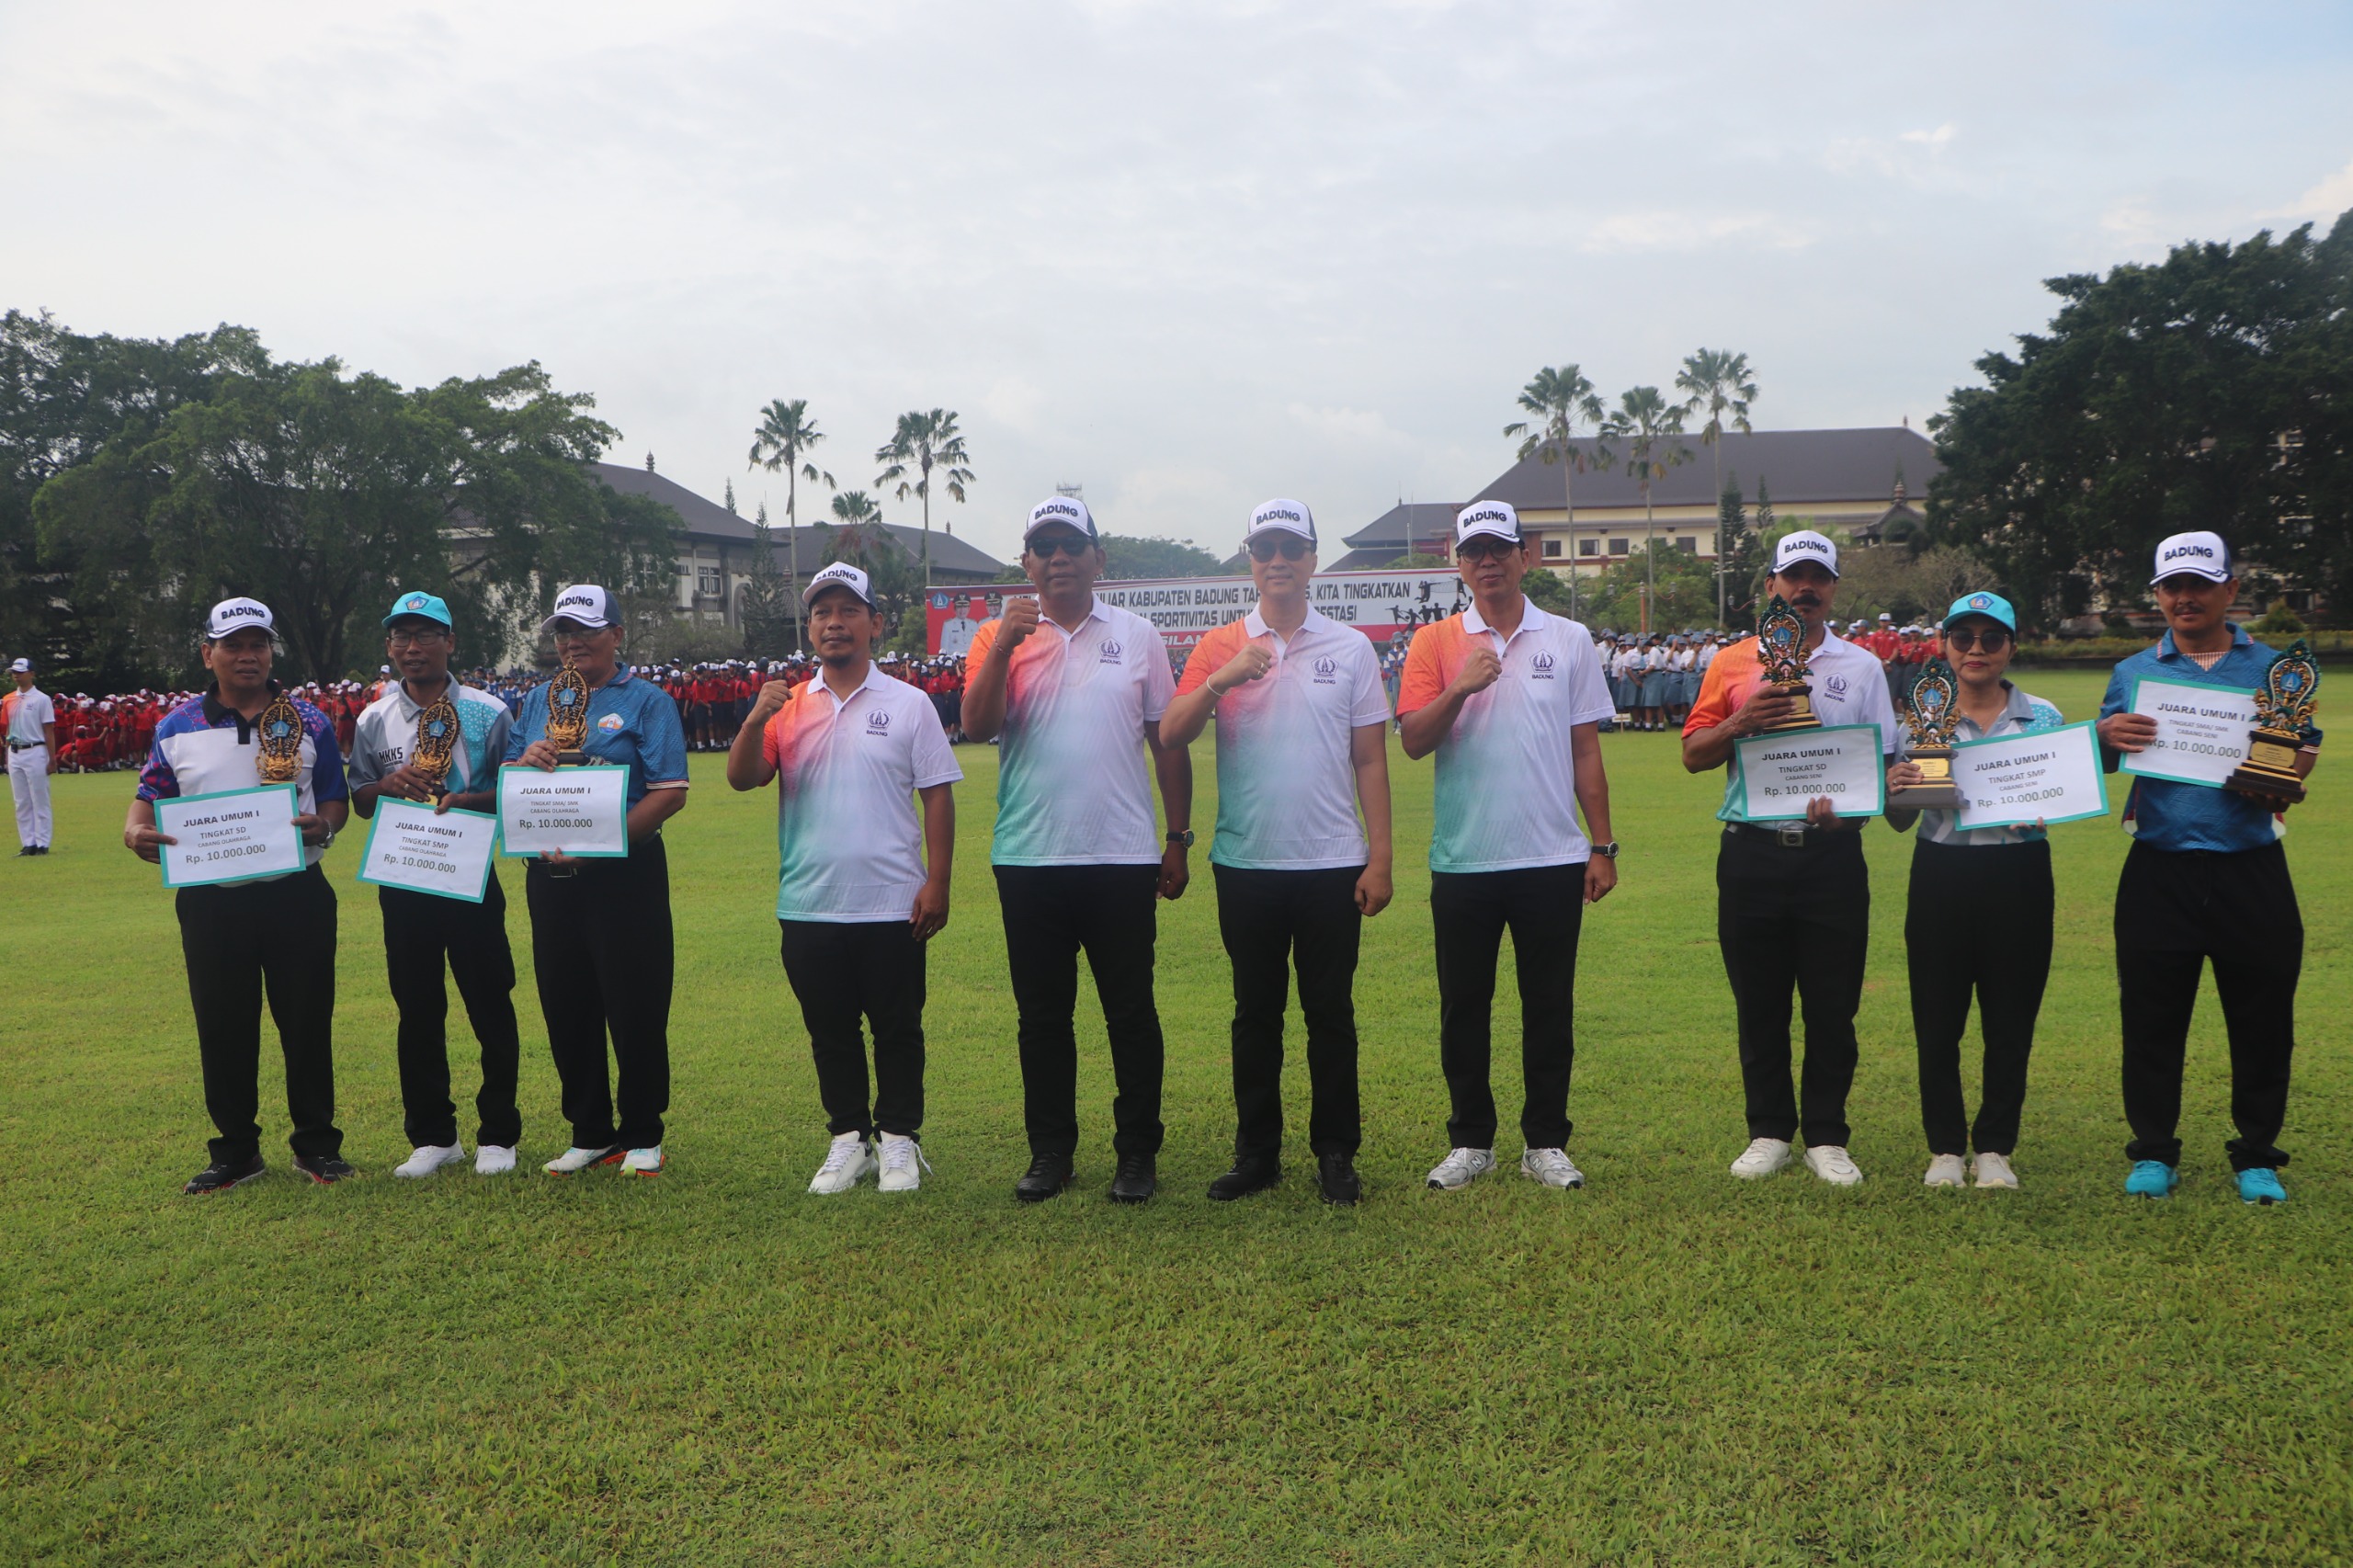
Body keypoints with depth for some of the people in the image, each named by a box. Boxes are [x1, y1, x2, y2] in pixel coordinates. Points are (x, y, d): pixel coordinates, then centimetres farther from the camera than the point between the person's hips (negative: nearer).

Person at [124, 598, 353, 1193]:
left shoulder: (309, 723, 4)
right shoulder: (177, 727, 6)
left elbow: (336, 799, 6)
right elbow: (149, 797, 10)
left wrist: (323, 825, -17)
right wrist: (136, 832, -13)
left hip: (296, 895, -1)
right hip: (211, 901, 1)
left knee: (307, 1021, 5)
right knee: (223, 1028, 8)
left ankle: (316, 1143, 18)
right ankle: (235, 1149, 22)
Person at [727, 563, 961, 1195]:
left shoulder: (909, 705, 0)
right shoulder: (787, 706, 8)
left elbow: (938, 796, -1)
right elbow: (741, 779, -1)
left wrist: (937, 883, -8)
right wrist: (756, 720, -19)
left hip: (891, 905, -3)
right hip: (808, 907, 3)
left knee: (898, 1029, 5)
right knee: (829, 1031, 11)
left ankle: (899, 1139, 18)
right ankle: (848, 1139, 24)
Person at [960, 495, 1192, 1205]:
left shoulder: (1137, 635, 5)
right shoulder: (999, 638, 5)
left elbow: (1167, 740, 7)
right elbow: (976, 726, -10)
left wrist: (1178, 839, 5)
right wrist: (1004, 643, -21)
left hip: (1123, 856, -1)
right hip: (1028, 859, 1)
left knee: (1131, 1011, 5)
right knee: (1041, 1014, 10)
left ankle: (1138, 1153, 17)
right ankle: (1050, 1151, 22)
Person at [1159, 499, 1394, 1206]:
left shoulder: (1350, 648, 4)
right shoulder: (1220, 646, 5)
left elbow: (1369, 760, 3)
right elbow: (1170, 735, -6)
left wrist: (1380, 858, -2)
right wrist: (1221, 681, -22)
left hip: (1331, 863, -1)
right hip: (1246, 862, 1)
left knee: (1331, 1012, 5)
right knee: (1255, 1012, 10)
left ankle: (1336, 1154, 16)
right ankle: (1256, 1153, 19)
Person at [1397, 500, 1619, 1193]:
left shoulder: (1570, 640, 6)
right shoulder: (1435, 643, 4)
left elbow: (1586, 752, 6)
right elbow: (1413, 741, -6)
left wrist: (1602, 847, 3)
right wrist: (1460, 688, -21)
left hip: (1553, 858, 0)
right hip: (1462, 859, 0)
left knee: (1549, 1006, 7)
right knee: (1463, 1006, 7)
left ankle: (1546, 1143, 19)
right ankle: (1470, 1142, 20)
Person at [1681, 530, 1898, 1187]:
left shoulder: (1861, 667, 9)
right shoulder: (1732, 663, 8)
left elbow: (1883, 760, 7)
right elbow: (1693, 754, 6)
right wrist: (1739, 724, -13)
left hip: (1831, 852, 0)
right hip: (1752, 853, 0)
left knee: (1832, 1005, 3)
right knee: (1758, 1004, 6)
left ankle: (1826, 1137, 16)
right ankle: (1769, 1132, 18)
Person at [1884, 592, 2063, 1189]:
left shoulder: (2043, 717, 5)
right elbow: (1901, 822, 8)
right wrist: (1895, 790, -14)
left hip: (2018, 876, 0)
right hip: (1941, 874, 0)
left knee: (2010, 1019, 4)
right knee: (1937, 1018, 2)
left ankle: (1995, 1147, 18)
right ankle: (1945, 1147, 16)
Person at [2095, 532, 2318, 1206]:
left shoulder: (2273, 669, 9)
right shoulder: (2134, 673, 10)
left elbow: (2307, 751, 9)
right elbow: (2099, 763, 9)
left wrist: (2283, 770, -14)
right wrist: (2108, 736, -14)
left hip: (2251, 870, 0)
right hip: (2160, 873, 0)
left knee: (2262, 1017, 5)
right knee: (2152, 1017, 4)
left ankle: (2257, 1155, 19)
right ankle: (2153, 1152, 16)